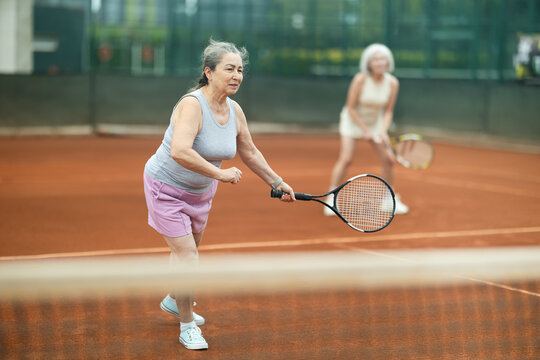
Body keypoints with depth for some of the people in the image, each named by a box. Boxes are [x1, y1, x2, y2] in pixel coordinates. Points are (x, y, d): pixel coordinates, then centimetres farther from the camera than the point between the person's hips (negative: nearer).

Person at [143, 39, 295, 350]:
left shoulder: (234, 111, -6)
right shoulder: (192, 105, -30)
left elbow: (249, 152, 9)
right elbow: (179, 152, -45)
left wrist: (277, 183, 12)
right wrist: (220, 173, -40)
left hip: (200, 190, 7)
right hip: (167, 187, -7)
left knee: (189, 249, 23)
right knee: (186, 252, -10)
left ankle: (175, 301, 50)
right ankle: (187, 326, 7)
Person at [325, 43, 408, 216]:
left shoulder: (392, 83, -16)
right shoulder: (360, 80, -27)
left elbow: (388, 111, -9)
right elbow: (350, 108, -19)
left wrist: (383, 131, -23)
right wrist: (365, 130, -19)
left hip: (375, 122, 4)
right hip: (352, 120, -4)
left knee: (388, 159, -3)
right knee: (346, 159, -18)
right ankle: (332, 199, -7)